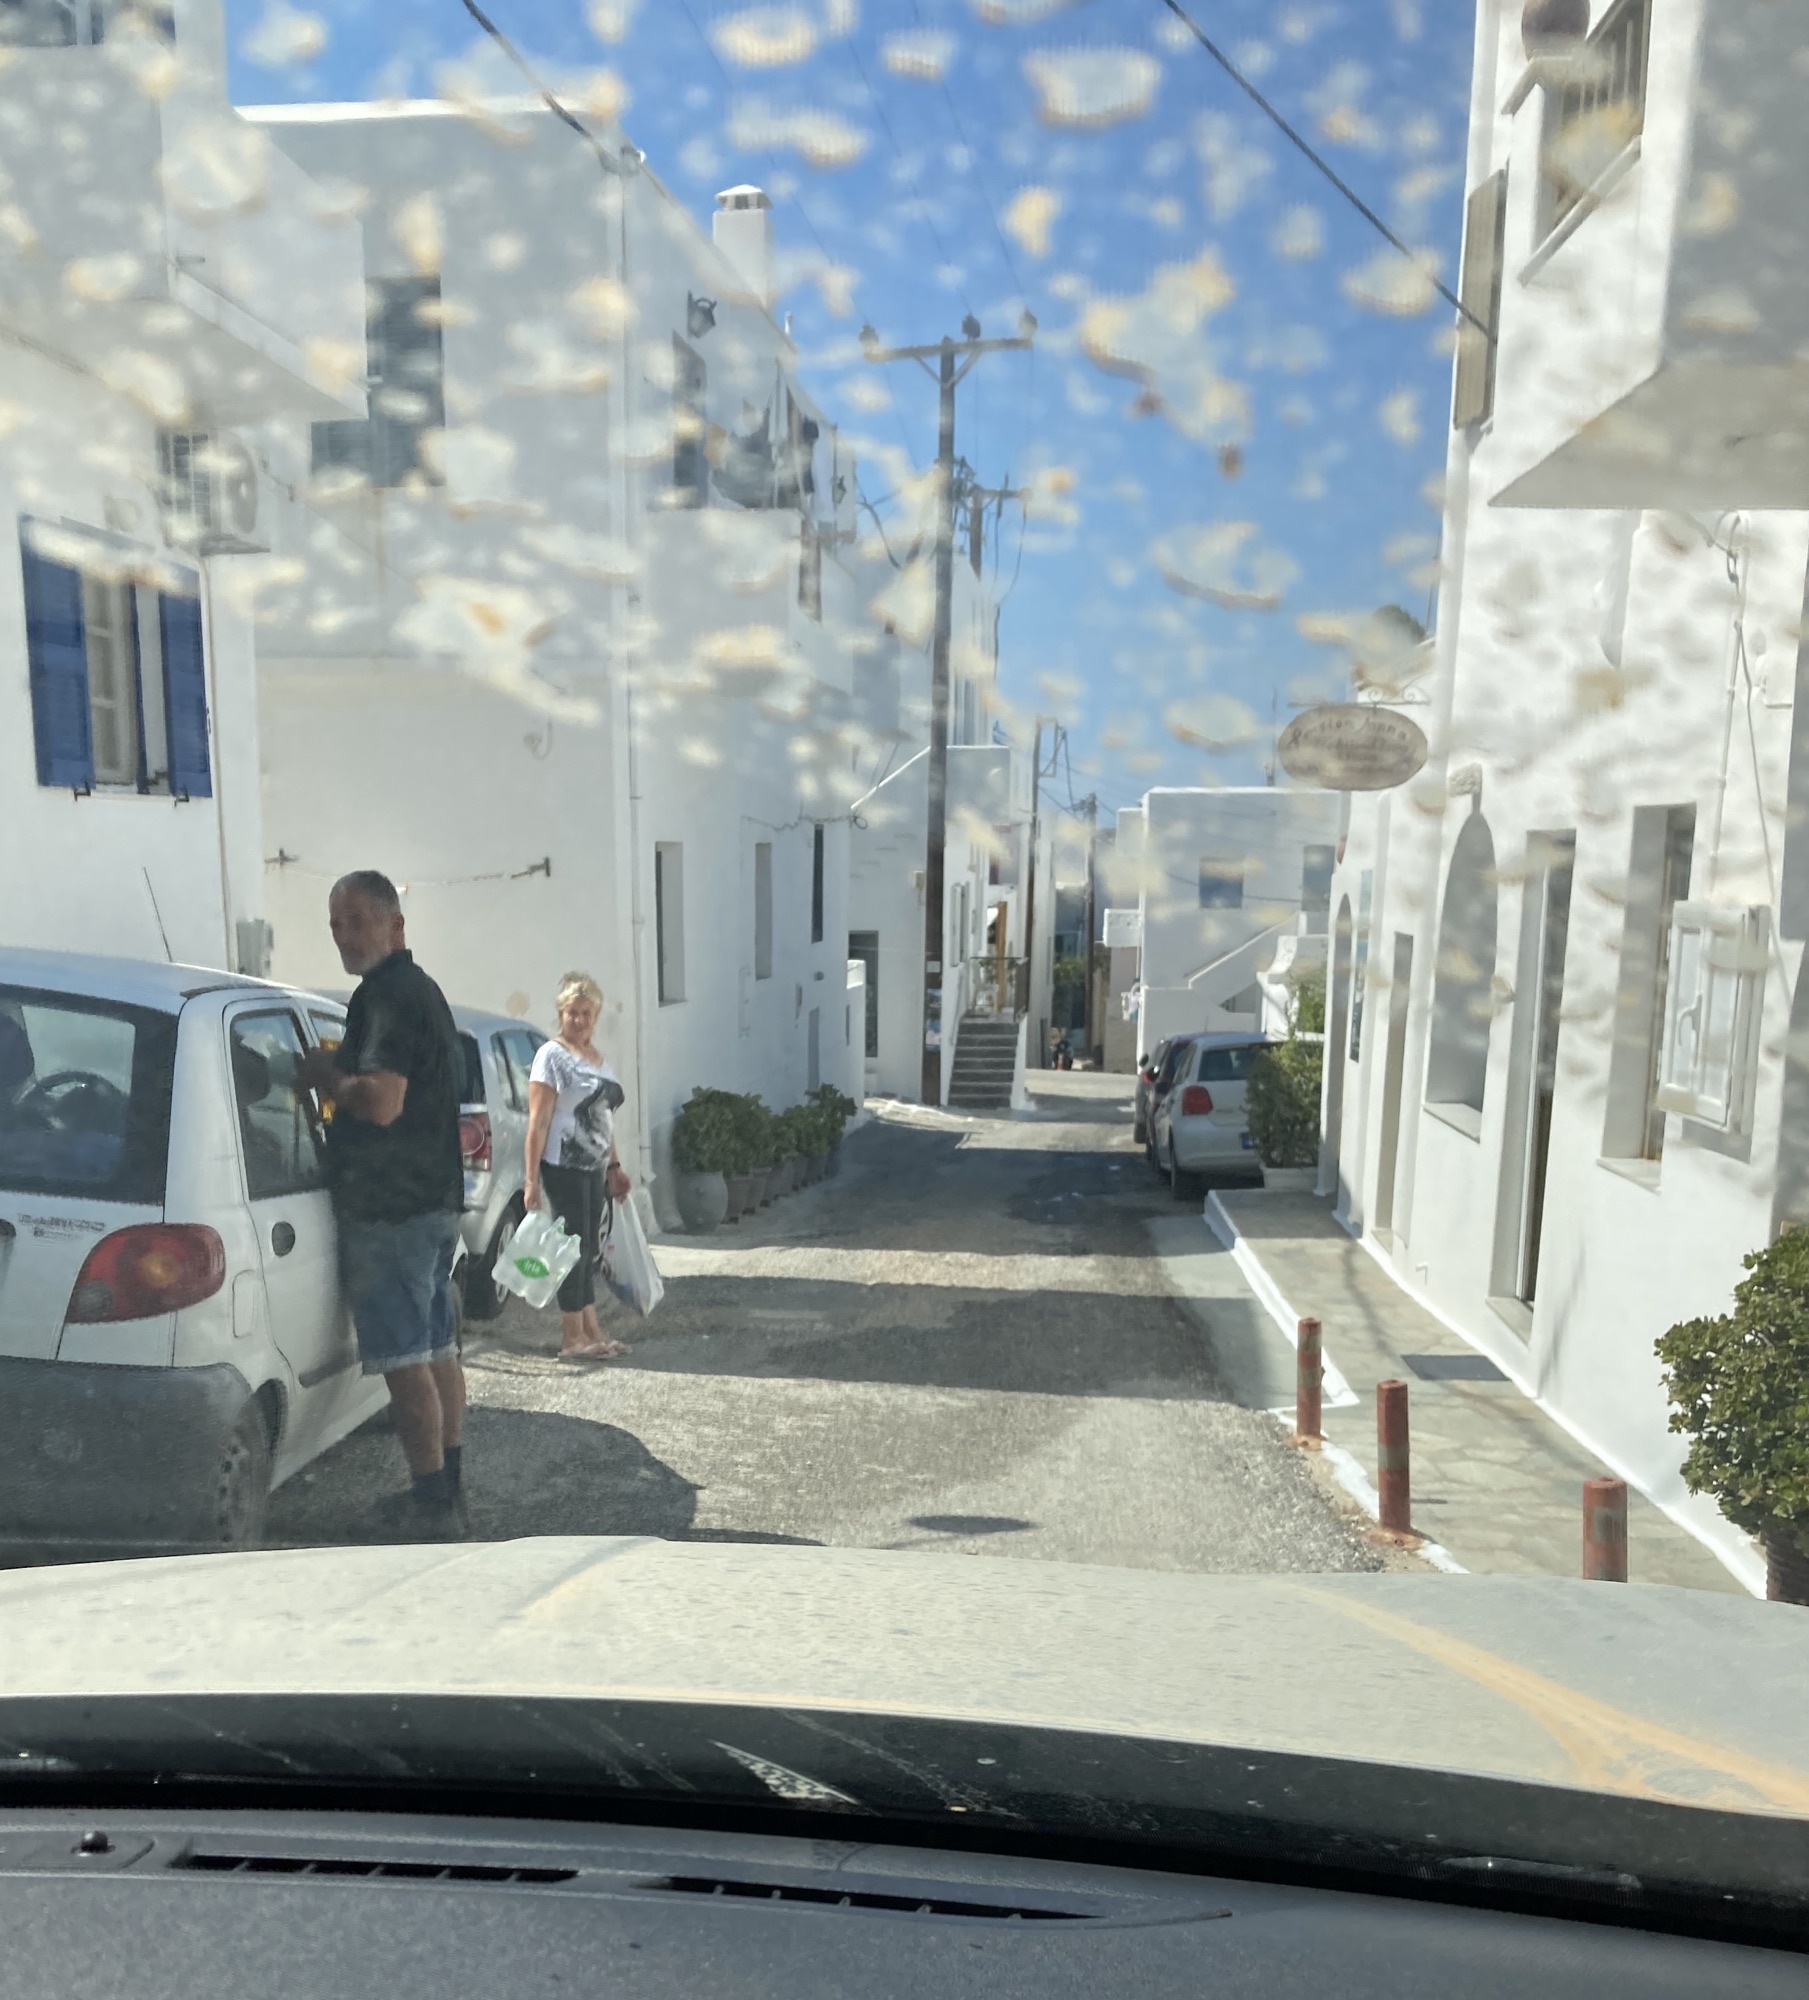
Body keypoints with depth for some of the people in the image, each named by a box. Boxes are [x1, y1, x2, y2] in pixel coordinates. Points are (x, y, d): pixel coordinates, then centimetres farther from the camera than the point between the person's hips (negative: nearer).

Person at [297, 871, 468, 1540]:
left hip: (390, 1207, -10)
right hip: (436, 1197, 10)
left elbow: (381, 1101, -26)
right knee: (436, 1346, 16)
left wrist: (326, 1076, -10)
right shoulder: (424, 989, 17)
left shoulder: (386, 993, -15)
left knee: (404, 1358, -3)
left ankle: (430, 1503, 5)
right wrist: (338, 1074, 19)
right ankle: (449, 1487, 26)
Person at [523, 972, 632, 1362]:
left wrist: (614, 1167, 18)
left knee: (588, 1248, 11)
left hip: (594, 1168, 8)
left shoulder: (597, 1057, 13)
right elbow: (538, 1122, -14)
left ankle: (591, 1331, 19)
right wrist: (531, 1179, -18)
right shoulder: (552, 1055, -10)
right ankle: (571, 1338, 5)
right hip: (564, 1167, -7)